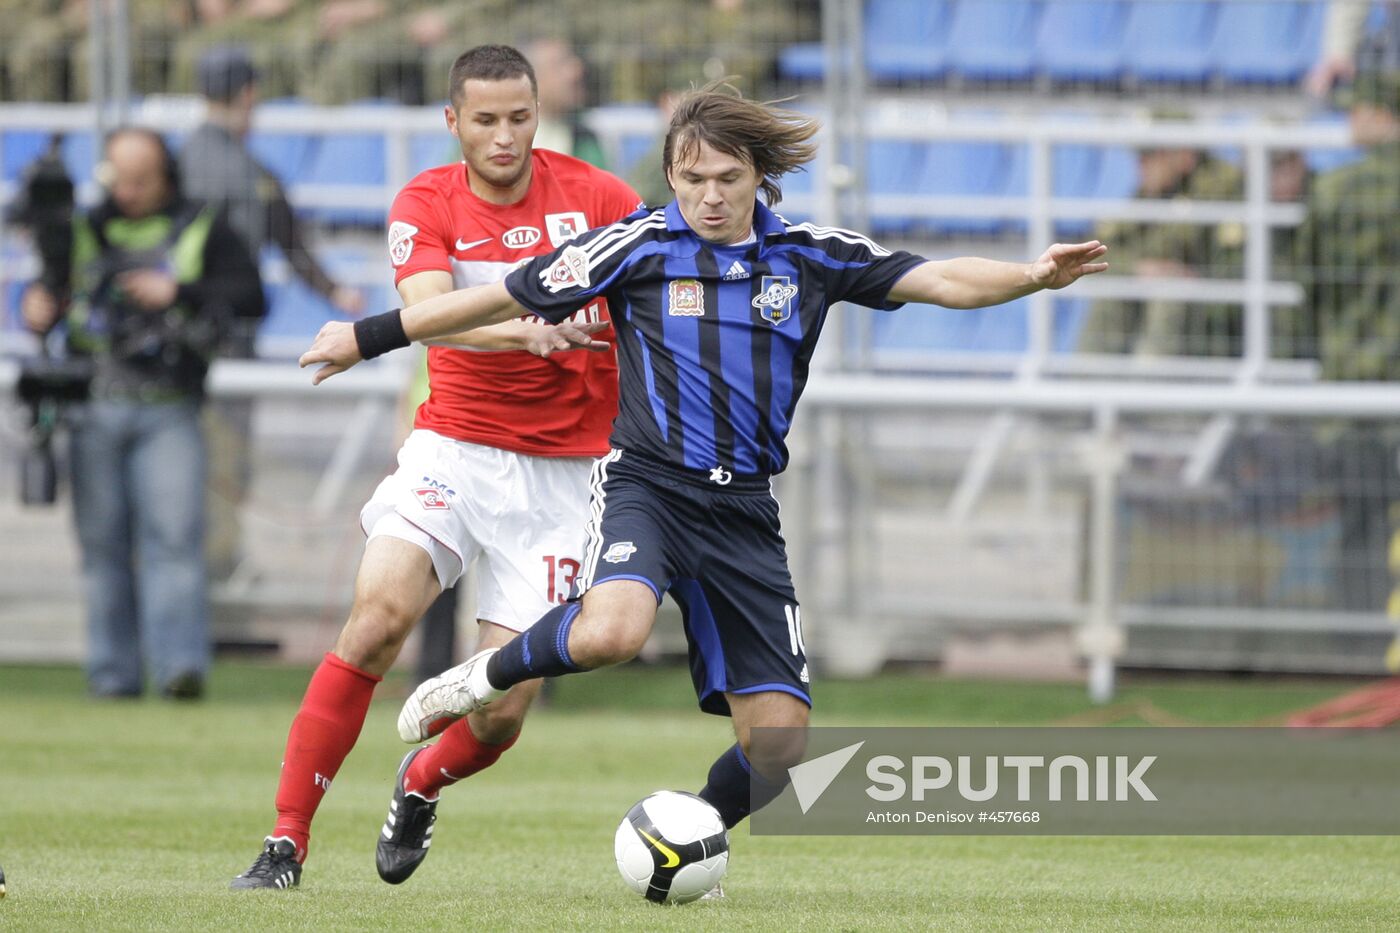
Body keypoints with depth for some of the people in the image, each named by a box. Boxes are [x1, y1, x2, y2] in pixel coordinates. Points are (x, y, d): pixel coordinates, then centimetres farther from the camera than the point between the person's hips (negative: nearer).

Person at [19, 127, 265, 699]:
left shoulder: (202, 229, 8)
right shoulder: (85, 231, 15)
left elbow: (251, 296, 0)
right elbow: (47, 293, 21)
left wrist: (178, 292, -10)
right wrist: (39, 311, -3)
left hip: (168, 414, -3)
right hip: (96, 410, 3)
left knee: (173, 535, -14)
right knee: (103, 544, 3)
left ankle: (181, 665, -20)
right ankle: (113, 673, 8)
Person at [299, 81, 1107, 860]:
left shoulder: (809, 257, 6)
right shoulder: (640, 246, -1)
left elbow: (939, 279, 2)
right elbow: (506, 299, 4)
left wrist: (1033, 277, -16)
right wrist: (371, 337, 7)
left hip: (744, 510, 4)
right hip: (647, 483, -4)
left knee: (779, 739, -3)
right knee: (610, 632, -37)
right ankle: (483, 679, -8)